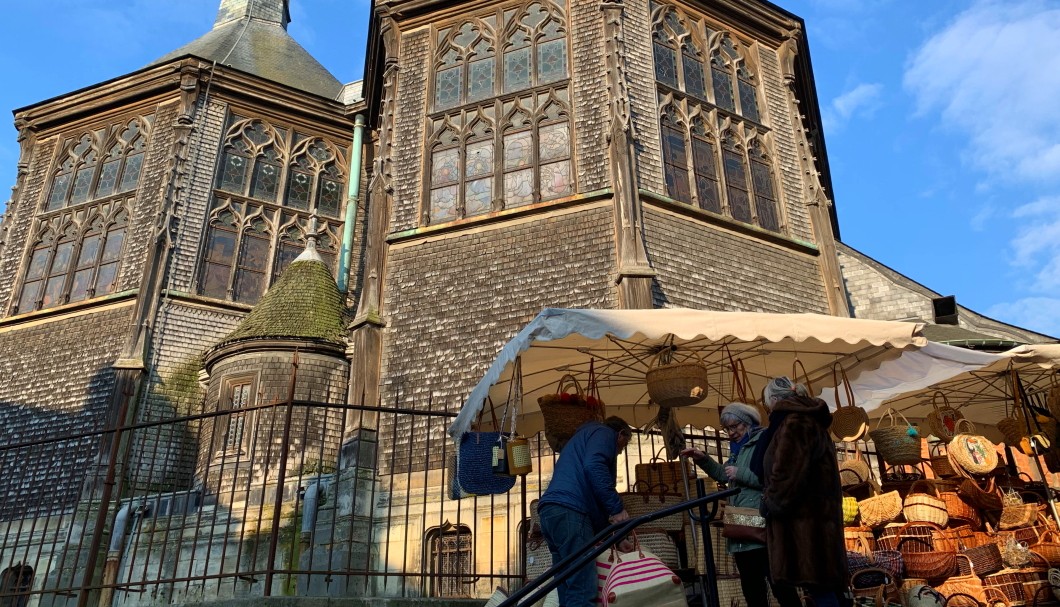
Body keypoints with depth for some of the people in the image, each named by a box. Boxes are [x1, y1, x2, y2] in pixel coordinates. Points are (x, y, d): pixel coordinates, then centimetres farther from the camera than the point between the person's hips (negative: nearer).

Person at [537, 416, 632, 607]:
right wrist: (617, 508, -10)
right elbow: (593, 467, -13)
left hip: (552, 510, 10)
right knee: (583, 591, -13)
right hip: (568, 510, -10)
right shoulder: (604, 432, 10)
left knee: (570, 590, 9)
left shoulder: (584, 436, 38)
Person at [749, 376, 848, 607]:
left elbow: (787, 474, -21)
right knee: (825, 586, 10)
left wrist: (769, 505, -8)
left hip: (804, 518, -10)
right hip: (817, 515, 10)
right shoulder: (810, 421, 20)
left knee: (819, 588, -10)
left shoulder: (794, 423, -12)